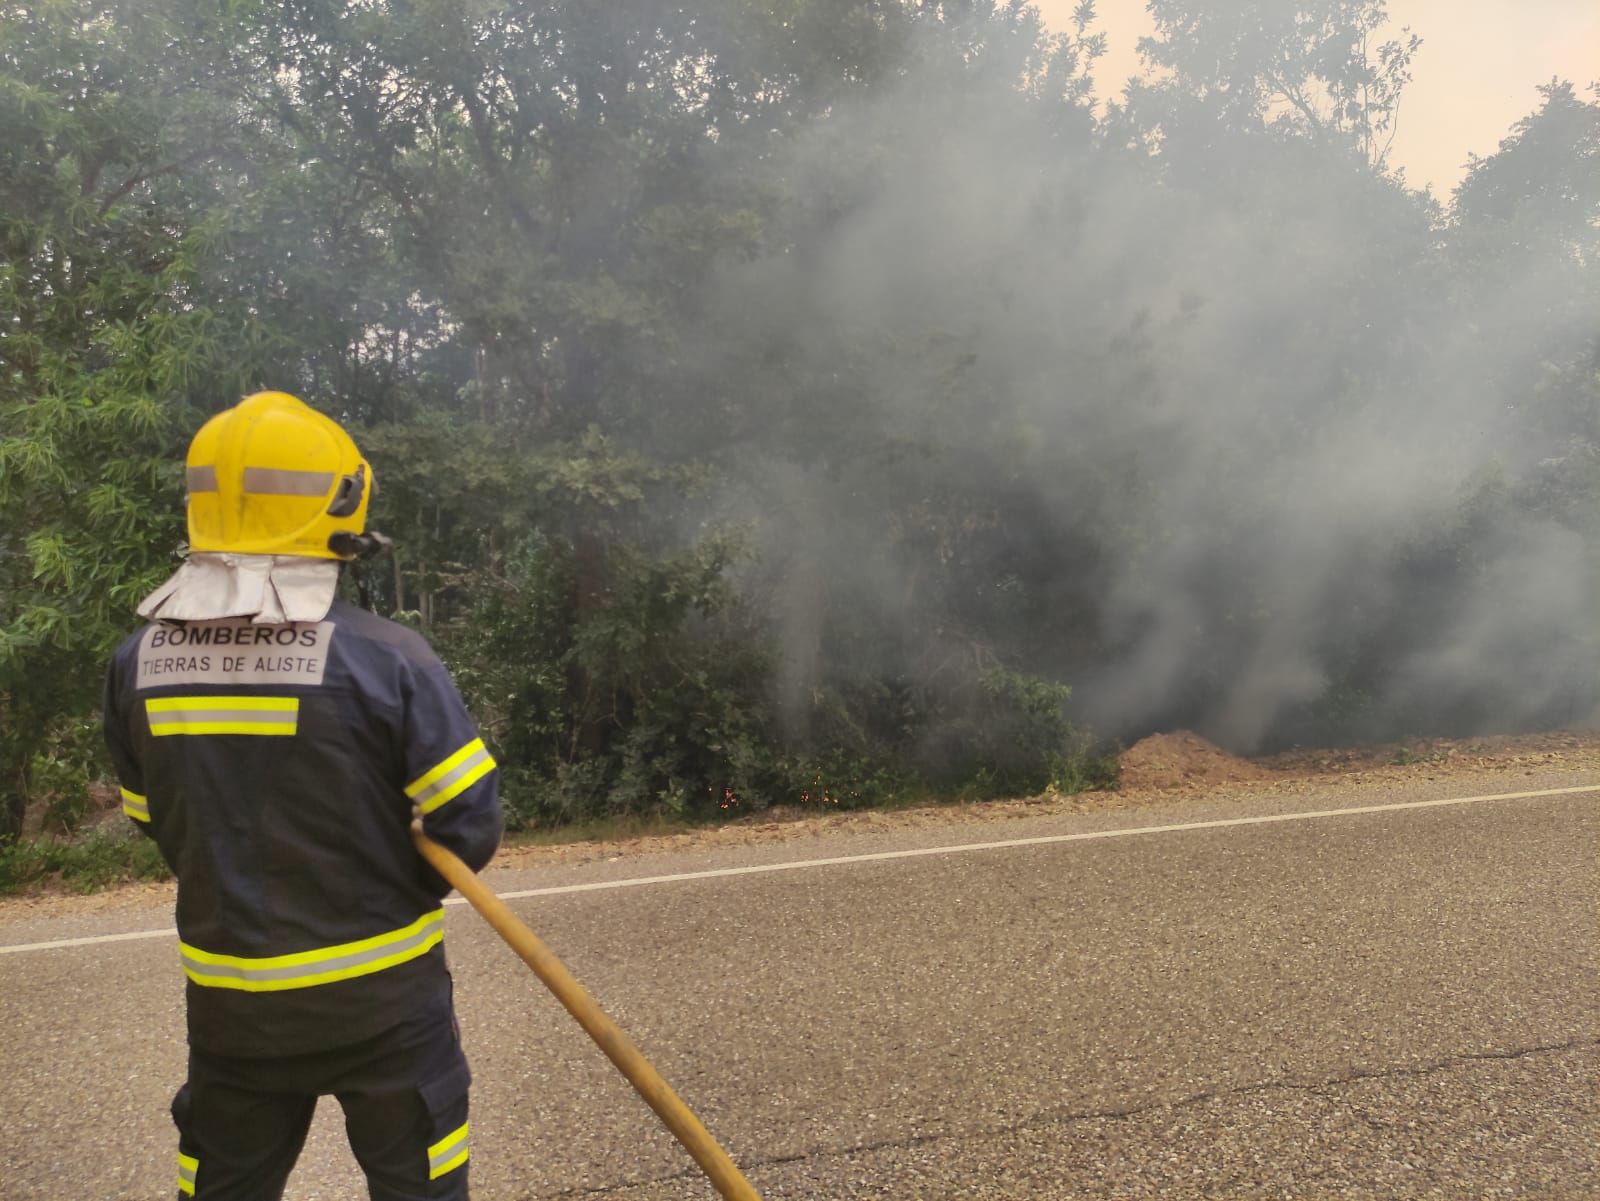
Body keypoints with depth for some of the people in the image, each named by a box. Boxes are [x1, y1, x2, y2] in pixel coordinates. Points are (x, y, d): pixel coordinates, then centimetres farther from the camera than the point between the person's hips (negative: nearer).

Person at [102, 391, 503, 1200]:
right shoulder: (384, 659, -21)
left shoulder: (139, 666, -7)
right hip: (381, 998, -3)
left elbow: (157, 822, 4)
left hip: (230, 1000, 4)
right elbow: (468, 831, -16)